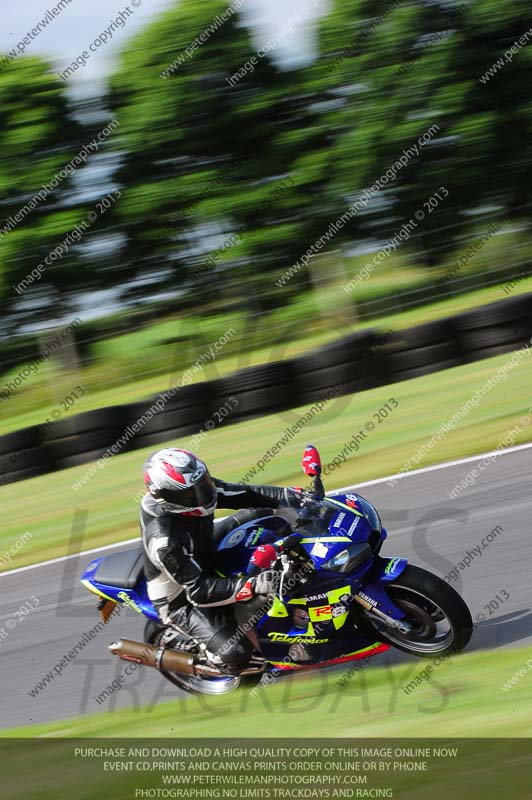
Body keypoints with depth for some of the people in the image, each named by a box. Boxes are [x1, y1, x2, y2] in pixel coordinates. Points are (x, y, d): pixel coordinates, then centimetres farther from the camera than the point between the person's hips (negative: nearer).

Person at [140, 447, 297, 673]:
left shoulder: (190, 488, -19)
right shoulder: (164, 540, -39)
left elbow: (241, 494, -11)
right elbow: (198, 591, -36)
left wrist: (293, 496, -22)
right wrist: (252, 585, -45)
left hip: (205, 556, 8)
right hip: (182, 600, -8)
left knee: (261, 514, 4)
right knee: (234, 654, -21)